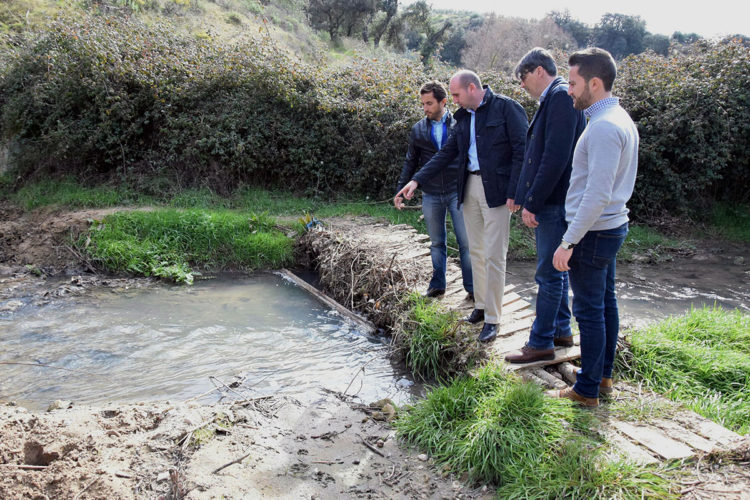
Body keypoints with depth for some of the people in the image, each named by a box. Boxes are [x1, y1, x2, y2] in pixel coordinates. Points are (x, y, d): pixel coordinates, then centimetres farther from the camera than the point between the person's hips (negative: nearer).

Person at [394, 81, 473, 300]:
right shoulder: (418, 130, 6)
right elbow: (410, 162, 12)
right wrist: (400, 190, 8)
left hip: (457, 192, -2)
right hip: (431, 195, 3)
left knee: (465, 241, -1)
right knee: (437, 243, 13)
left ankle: (472, 287, 11)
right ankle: (437, 285, 25)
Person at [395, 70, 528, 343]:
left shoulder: (506, 108, -8)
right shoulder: (464, 117, 13)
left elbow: (522, 151, -11)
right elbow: (447, 153, 14)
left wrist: (514, 193, -17)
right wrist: (416, 180, 6)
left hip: (496, 190, -7)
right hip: (469, 188, 7)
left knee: (494, 256, -4)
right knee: (476, 251, 13)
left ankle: (492, 318, 5)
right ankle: (480, 305, 27)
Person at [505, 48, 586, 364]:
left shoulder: (561, 96, -15)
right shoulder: (552, 99, 16)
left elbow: (556, 157, -23)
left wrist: (533, 202, -20)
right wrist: (528, 200, 14)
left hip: (555, 204, -10)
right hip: (548, 203, 10)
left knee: (549, 274, -2)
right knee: (555, 270, 18)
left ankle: (541, 343, 8)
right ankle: (561, 331, 31)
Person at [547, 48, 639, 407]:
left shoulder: (604, 127, -21)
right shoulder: (620, 118, 11)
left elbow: (597, 195, -26)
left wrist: (569, 242, -22)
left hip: (593, 231, -10)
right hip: (611, 226, 10)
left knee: (589, 310, 0)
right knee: (605, 303, 17)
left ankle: (587, 390, 12)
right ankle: (603, 376, 31)